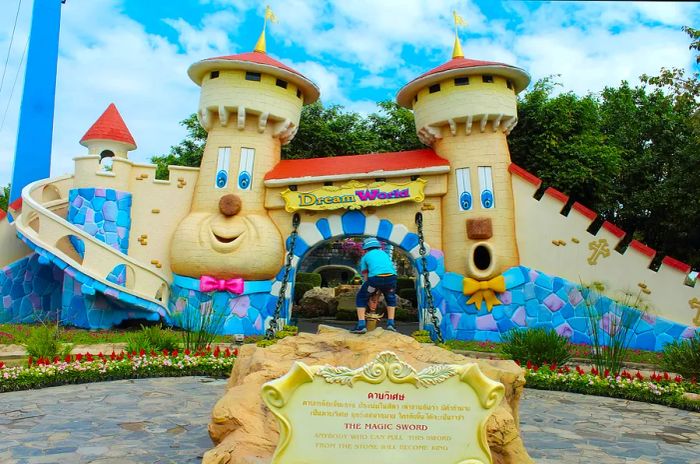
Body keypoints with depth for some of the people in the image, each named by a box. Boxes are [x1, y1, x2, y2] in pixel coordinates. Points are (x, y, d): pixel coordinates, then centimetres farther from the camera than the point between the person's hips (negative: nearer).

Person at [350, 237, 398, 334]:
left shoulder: (365, 257, 25)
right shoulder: (385, 254, 34)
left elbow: (365, 277, 26)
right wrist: (379, 291, 47)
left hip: (375, 278, -3)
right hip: (391, 277, 3)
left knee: (361, 298, 20)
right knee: (391, 298, 33)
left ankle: (361, 325, 10)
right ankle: (390, 323, 26)